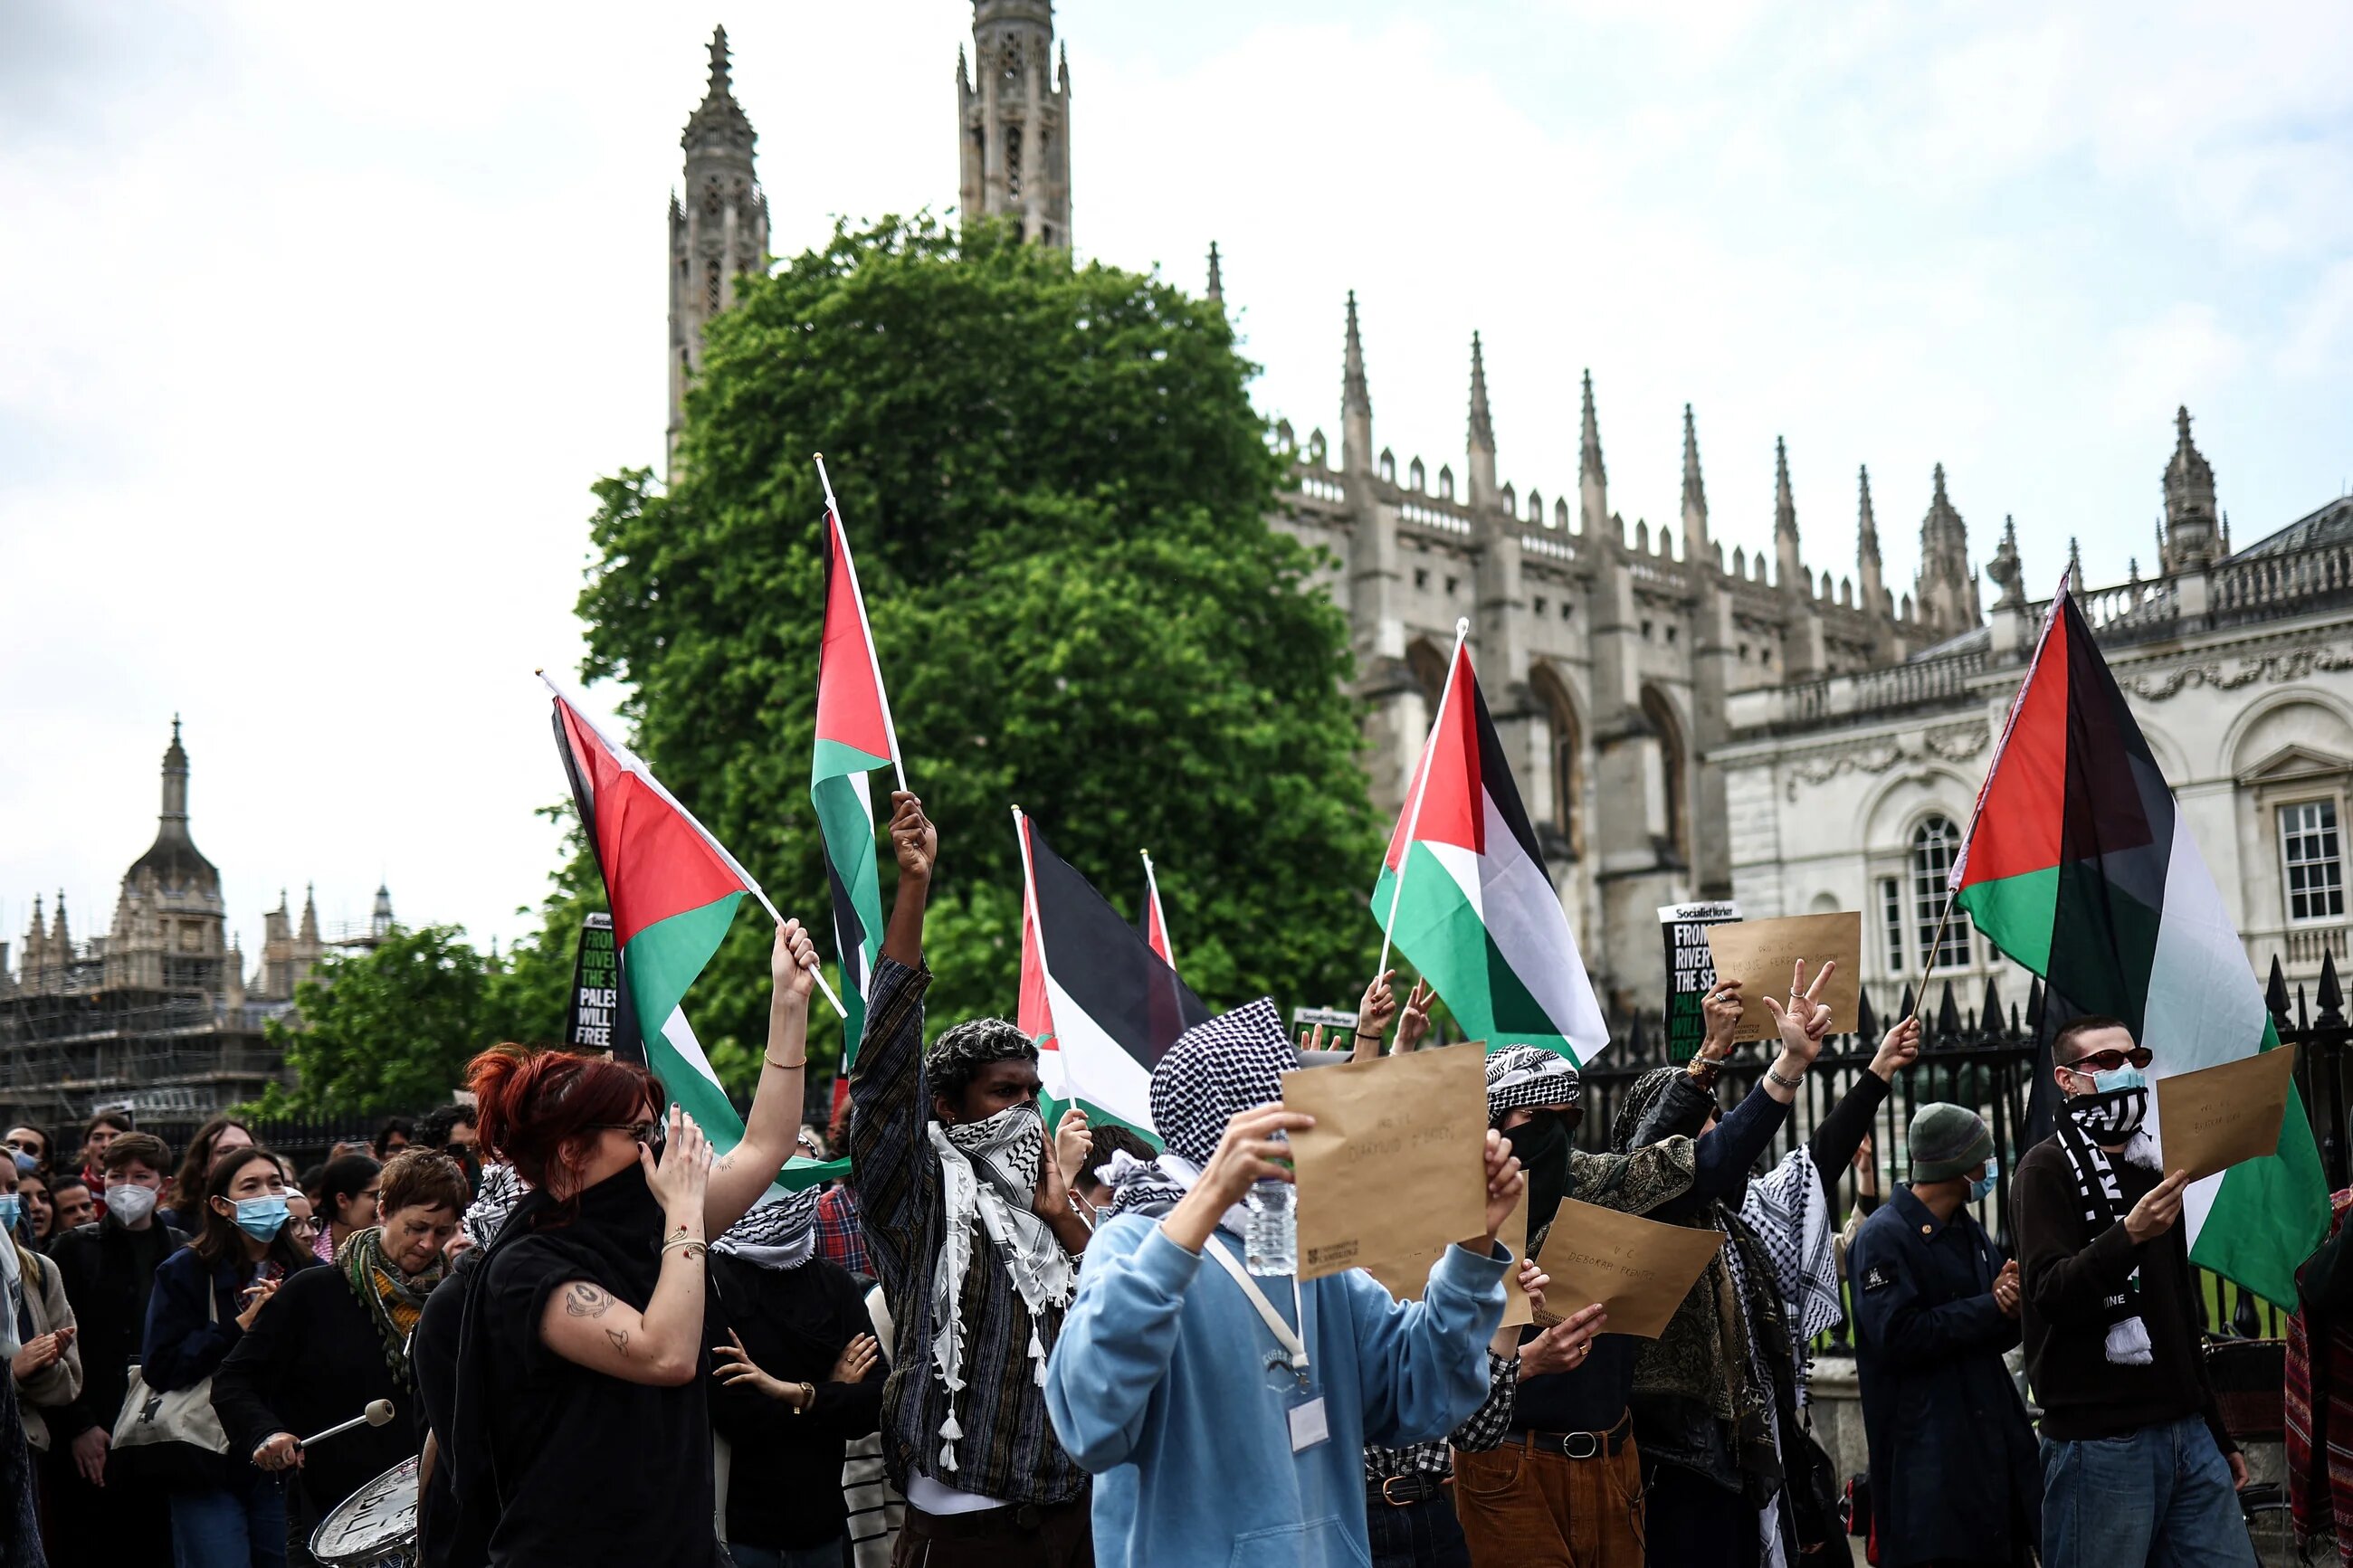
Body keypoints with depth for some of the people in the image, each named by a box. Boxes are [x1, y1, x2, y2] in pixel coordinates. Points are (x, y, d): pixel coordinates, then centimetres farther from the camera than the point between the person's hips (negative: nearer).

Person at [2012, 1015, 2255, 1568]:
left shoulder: (2151, 1165, 19)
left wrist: (2217, 1435, 24)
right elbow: (2050, 1294, -17)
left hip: (2187, 1435, 7)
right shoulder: (2048, 1168, -4)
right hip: (2101, 1441, -7)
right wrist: (2129, 1235, -32)